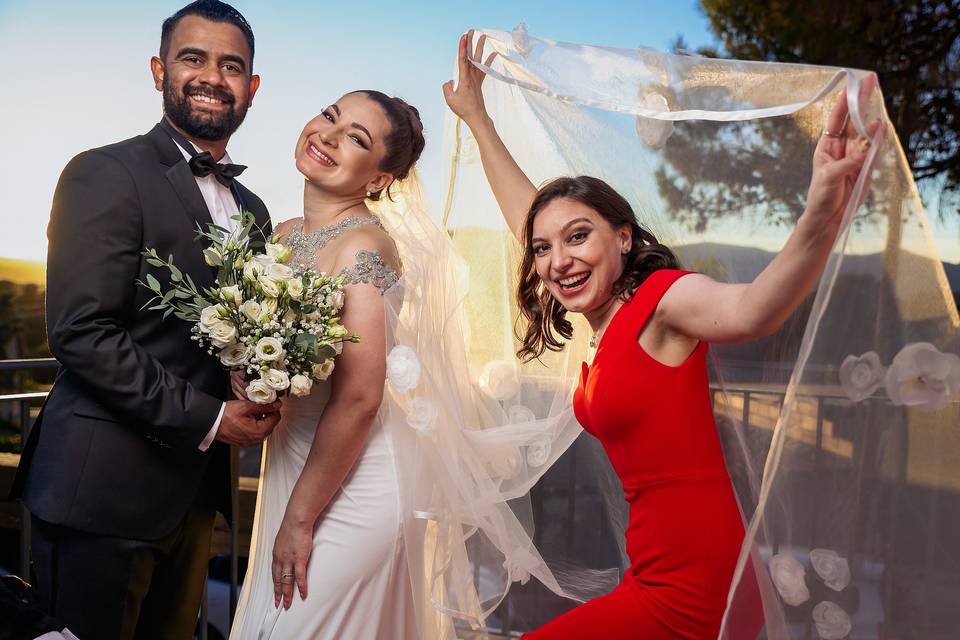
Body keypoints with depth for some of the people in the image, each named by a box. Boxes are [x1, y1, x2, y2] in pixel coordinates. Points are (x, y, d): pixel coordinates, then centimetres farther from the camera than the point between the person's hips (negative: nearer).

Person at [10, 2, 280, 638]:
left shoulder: (252, 210, 12)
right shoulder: (106, 174, -10)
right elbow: (80, 331, -19)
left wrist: (260, 402, -4)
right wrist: (207, 419, -17)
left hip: (196, 486, 7)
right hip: (105, 490, -7)